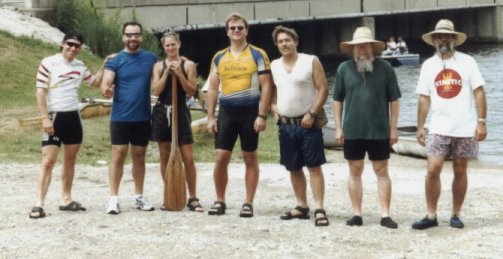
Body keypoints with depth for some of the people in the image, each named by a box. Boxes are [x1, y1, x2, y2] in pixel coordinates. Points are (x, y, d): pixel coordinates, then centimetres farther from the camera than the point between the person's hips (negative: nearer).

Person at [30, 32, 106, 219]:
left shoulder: (80, 66, 8)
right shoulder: (49, 63, -8)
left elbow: (95, 82, 22)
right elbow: (40, 92, -11)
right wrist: (45, 118, -17)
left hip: (73, 117, 6)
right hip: (54, 117, -6)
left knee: (70, 160, 10)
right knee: (48, 161, -11)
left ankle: (67, 200, 19)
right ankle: (39, 204, -12)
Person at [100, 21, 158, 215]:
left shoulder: (151, 58, 6)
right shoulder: (115, 60, -1)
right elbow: (105, 85, -11)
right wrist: (106, 90, -32)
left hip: (143, 117, 2)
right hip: (120, 117, -2)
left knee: (139, 157, 10)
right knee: (118, 156, -3)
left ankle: (139, 197, 19)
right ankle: (113, 199, -1)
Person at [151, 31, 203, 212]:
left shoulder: (188, 65, 1)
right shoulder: (159, 66, 6)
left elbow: (191, 92, -4)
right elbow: (156, 91, -4)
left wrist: (179, 74, -14)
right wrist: (167, 72, -12)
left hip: (180, 112, -2)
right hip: (162, 112, 2)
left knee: (188, 158, -4)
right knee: (165, 157, 6)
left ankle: (192, 198, 3)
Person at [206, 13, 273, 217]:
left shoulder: (258, 55, -1)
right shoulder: (219, 58, 9)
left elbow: (266, 86, -5)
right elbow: (212, 89, 11)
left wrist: (262, 115, -12)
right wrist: (210, 117, 4)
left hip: (249, 112, -3)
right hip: (226, 112, 3)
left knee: (250, 158, 4)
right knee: (221, 158, 0)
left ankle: (248, 203, 9)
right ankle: (220, 201, 12)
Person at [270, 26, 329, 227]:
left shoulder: (311, 61, -4)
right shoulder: (274, 66, 10)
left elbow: (323, 89, -8)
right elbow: (270, 92, 21)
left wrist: (312, 114, -15)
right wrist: (274, 108, 3)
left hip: (307, 123, -5)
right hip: (286, 125, 5)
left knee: (314, 166, -8)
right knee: (293, 168, 9)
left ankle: (319, 210, -11)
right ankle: (302, 207, 18)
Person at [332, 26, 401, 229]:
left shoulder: (385, 68, -2)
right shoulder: (344, 69, 2)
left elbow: (394, 100, 1)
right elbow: (338, 100, 7)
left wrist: (393, 128, -2)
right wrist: (338, 127, 3)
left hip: (379, 131, -1)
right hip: (352, 131, 1)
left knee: (382, 172, 3)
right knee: (355, 172, 8)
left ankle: (385, 215, 6)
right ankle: (356, 214, 15)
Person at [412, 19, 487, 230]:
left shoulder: (467, 62, -1)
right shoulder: (428, 65, 6)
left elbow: (479, 92, -3)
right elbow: (424, 98, 7)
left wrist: (481, 122, -10)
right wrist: (420, 127, 3)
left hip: (465, 128, -1)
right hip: (439, 129, 1)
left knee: (460, 172, 5)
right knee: (432, 170, -7)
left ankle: (456, 215, 15)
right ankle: (431, 216, 0)